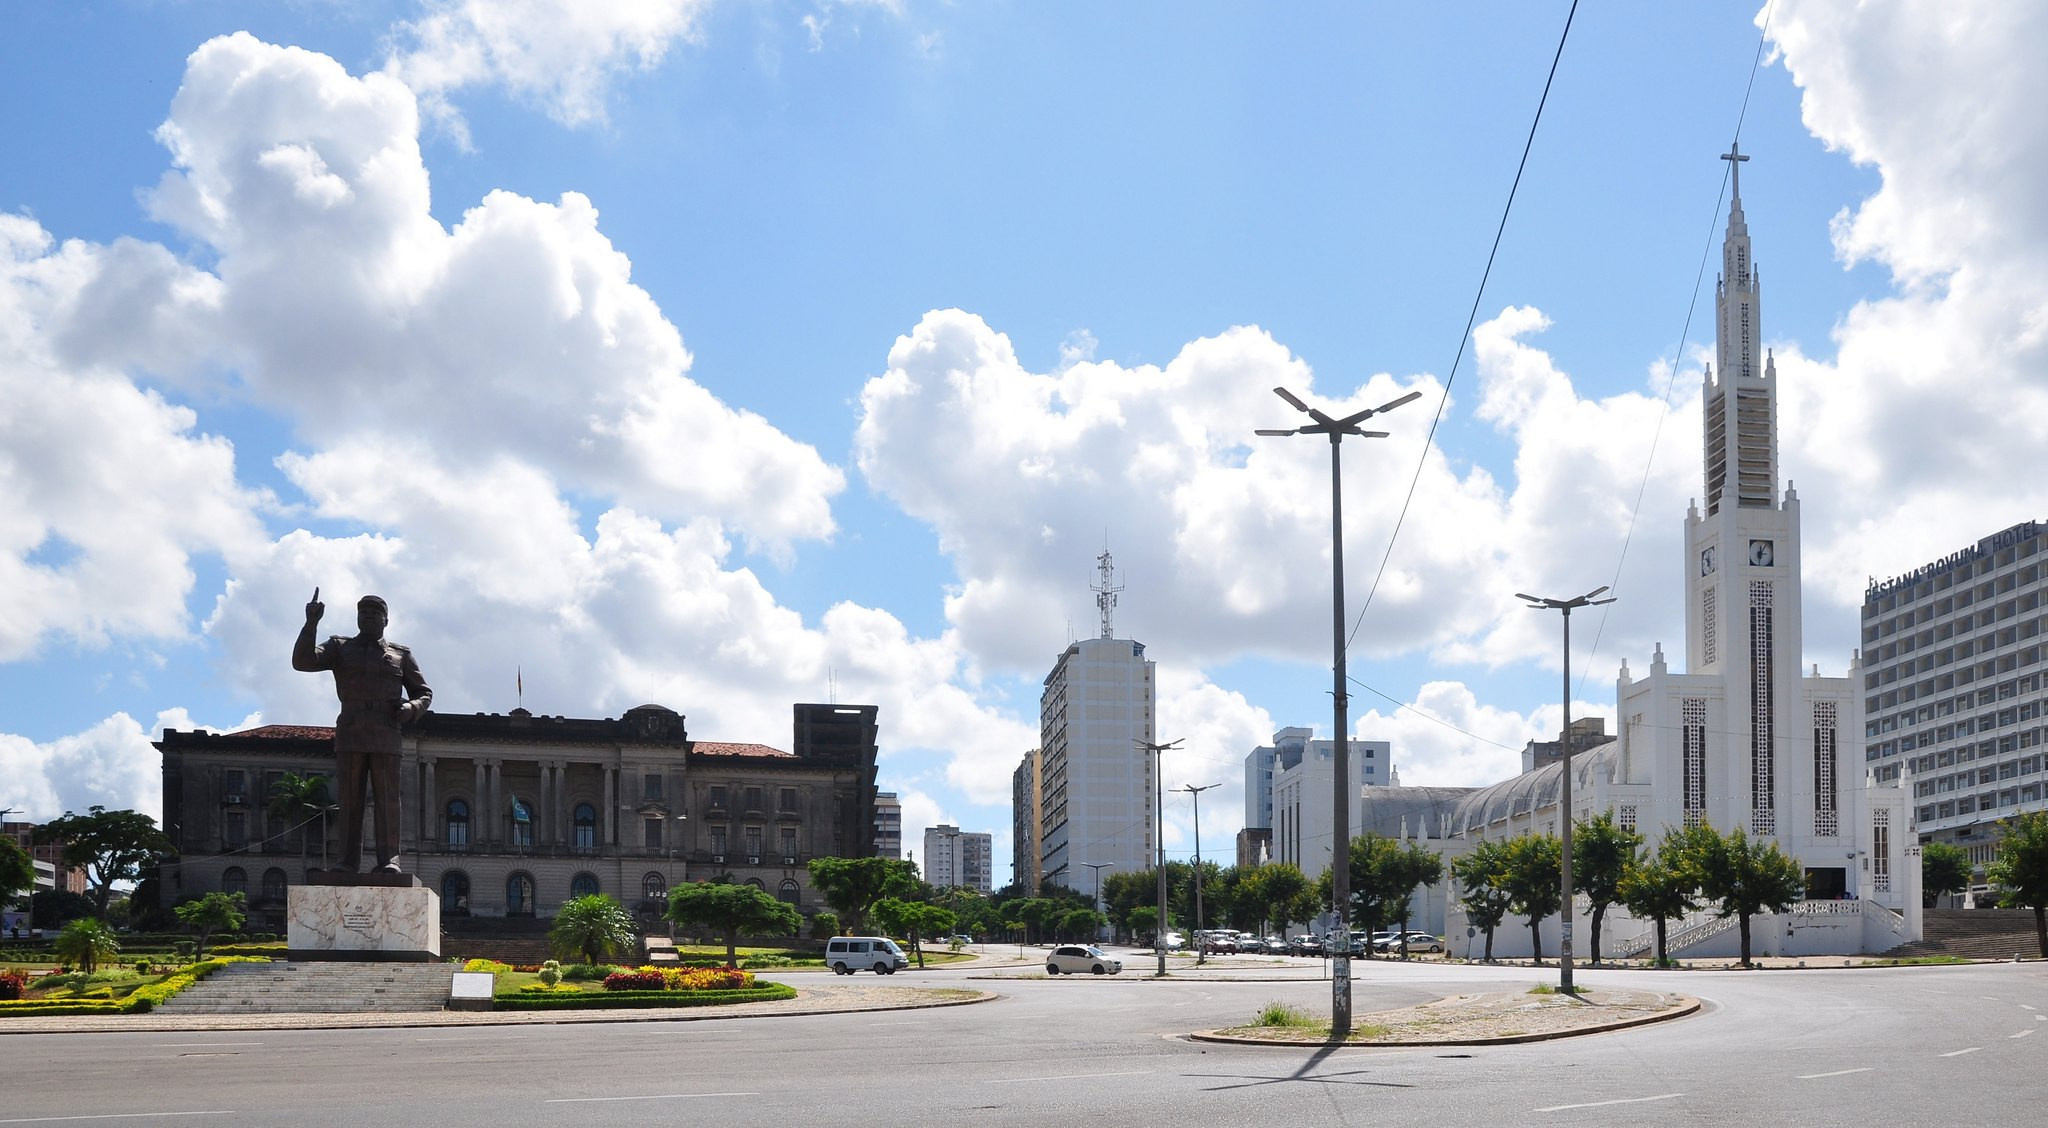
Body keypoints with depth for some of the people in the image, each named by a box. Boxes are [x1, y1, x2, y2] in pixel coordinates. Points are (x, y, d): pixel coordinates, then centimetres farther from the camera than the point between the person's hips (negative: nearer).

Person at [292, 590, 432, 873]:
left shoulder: (400, 655, 16)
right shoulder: (340, 648, 15)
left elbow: (424, 693, 20)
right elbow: (302, 661, 1)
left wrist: (412, 708, -3)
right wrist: (311, 624, -11)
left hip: (385, 736, 0)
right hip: (349, 734, 0)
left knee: (387, 797, -6)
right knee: (349, 799, -2)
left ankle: (389, 859, -8)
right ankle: (348, 861, -2)